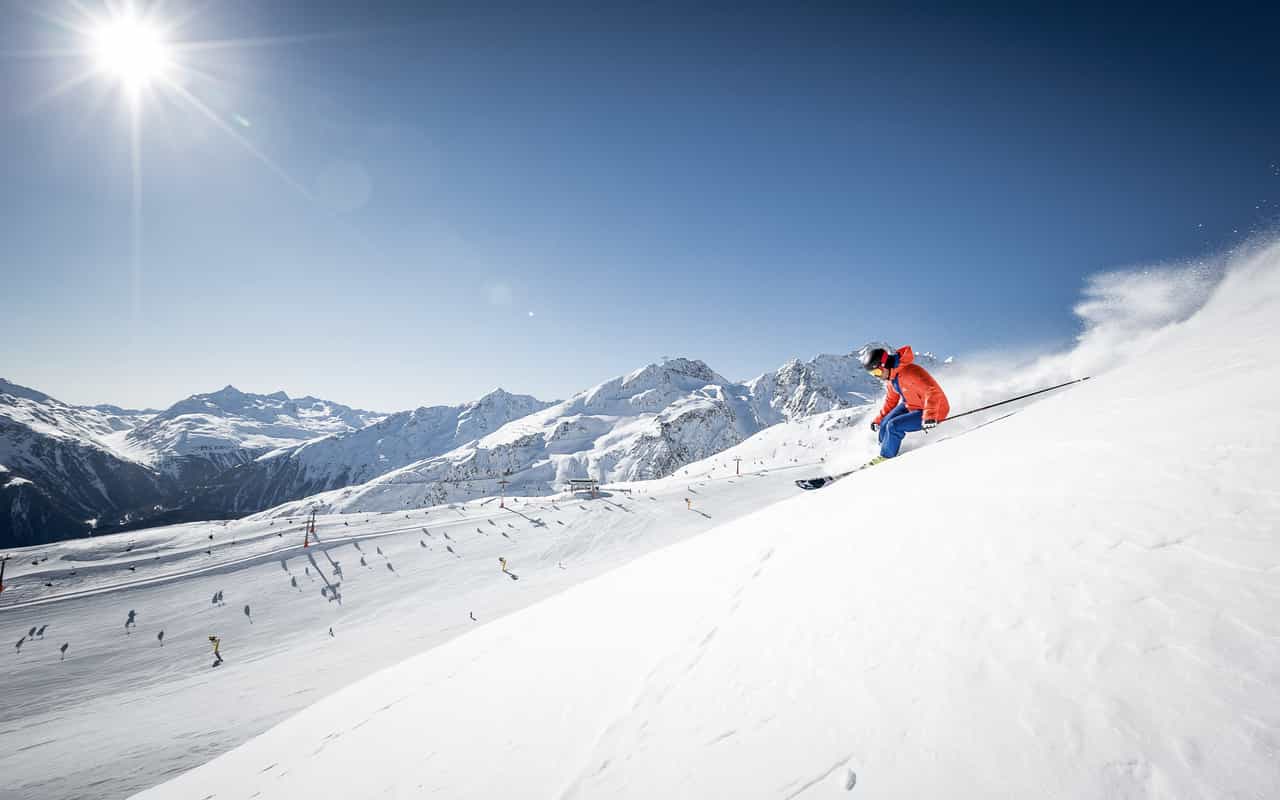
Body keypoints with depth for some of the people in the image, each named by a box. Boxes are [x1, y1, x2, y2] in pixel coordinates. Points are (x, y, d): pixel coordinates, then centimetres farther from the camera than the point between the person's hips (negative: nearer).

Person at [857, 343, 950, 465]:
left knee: (894, 426, -21)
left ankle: (886, 457, -1)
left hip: (934, 410, -9)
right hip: (910, 406, 9)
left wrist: (929, 416, -45)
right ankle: (884, 456, 19)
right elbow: (891, 400, 15)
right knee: (884, 426, -2)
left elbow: (932, 392, -37)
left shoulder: (909, 372, -31)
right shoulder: (890, 377, -1)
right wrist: (878, 419, 15)